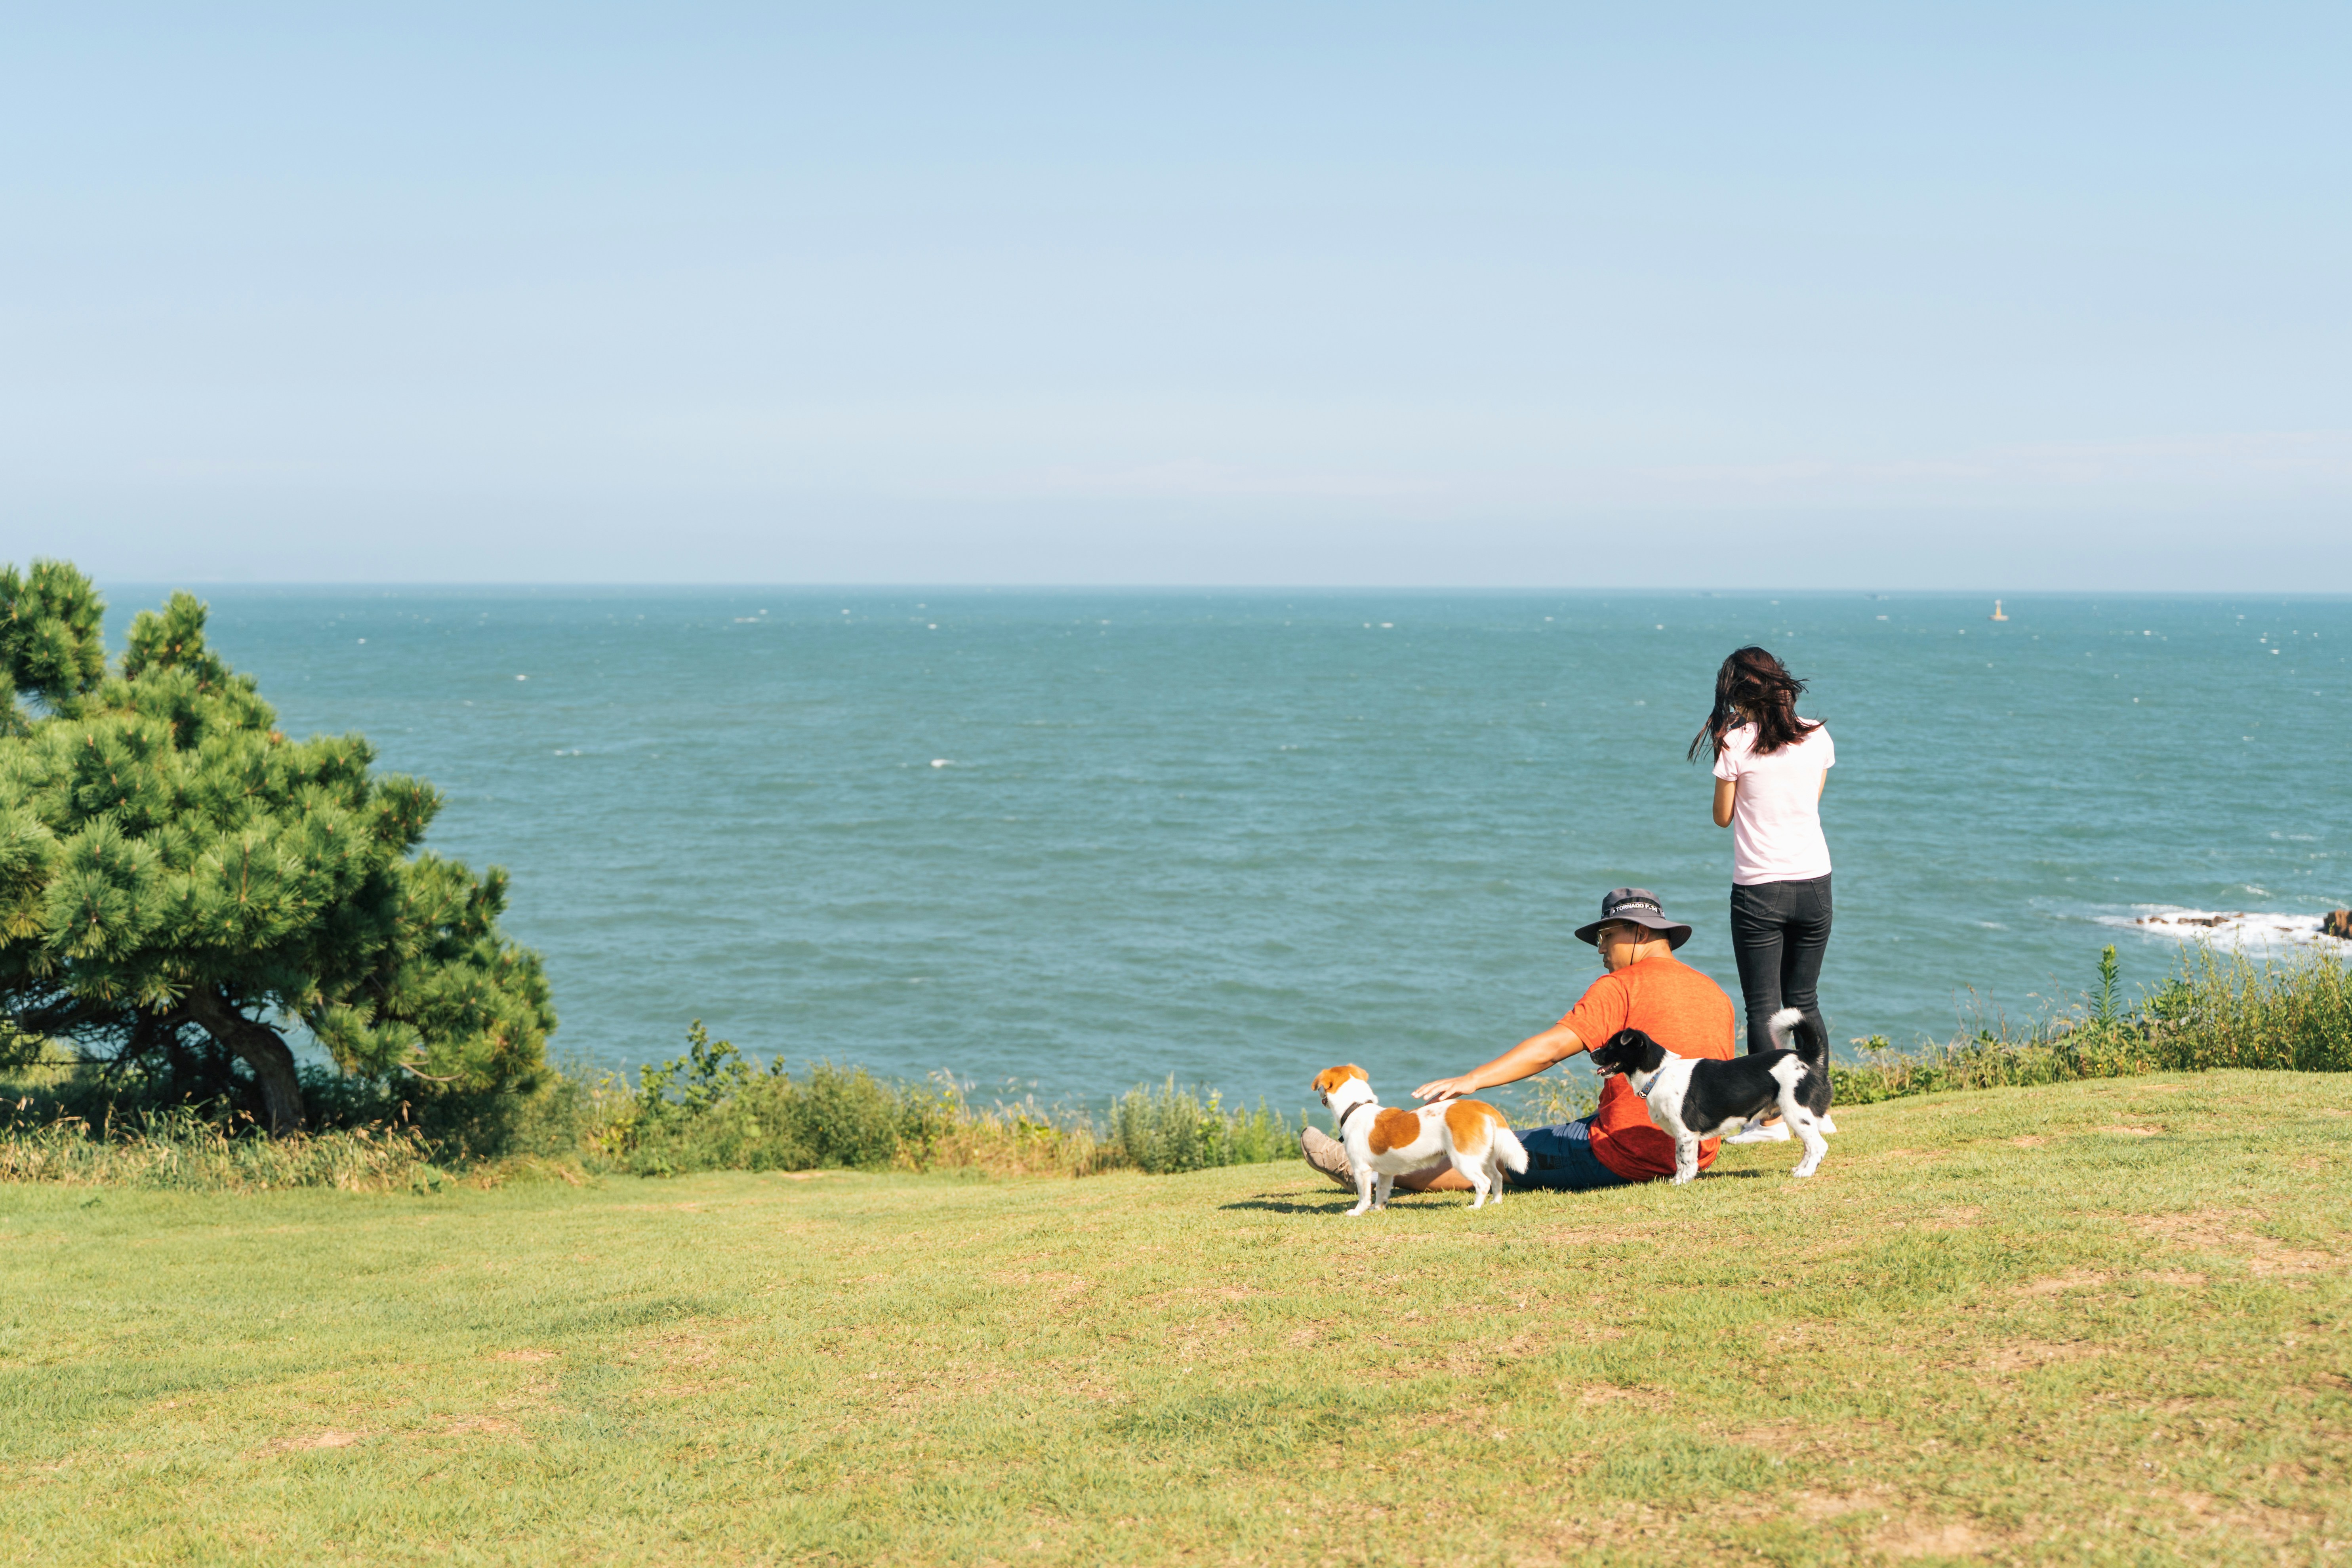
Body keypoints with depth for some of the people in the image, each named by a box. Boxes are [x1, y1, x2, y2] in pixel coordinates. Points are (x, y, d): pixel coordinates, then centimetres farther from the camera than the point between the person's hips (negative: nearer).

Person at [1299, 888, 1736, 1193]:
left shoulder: (1623, 986, -11)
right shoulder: (1716, 993, 13)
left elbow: (1551, 1046, -20)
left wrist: (1471, 1081, -22)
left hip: (1626, 1154, -8)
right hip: (1693, 1154, 8)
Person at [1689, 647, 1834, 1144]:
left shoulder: (1736, 743, -10)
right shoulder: (1817, 738, 2)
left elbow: (1723, 817, 1)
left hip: (1759, 889, -4)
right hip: (1814, 882, 5)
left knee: (1763, 1006, 2)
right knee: (1804, 1002, 16)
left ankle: (1772, 1117, -1)